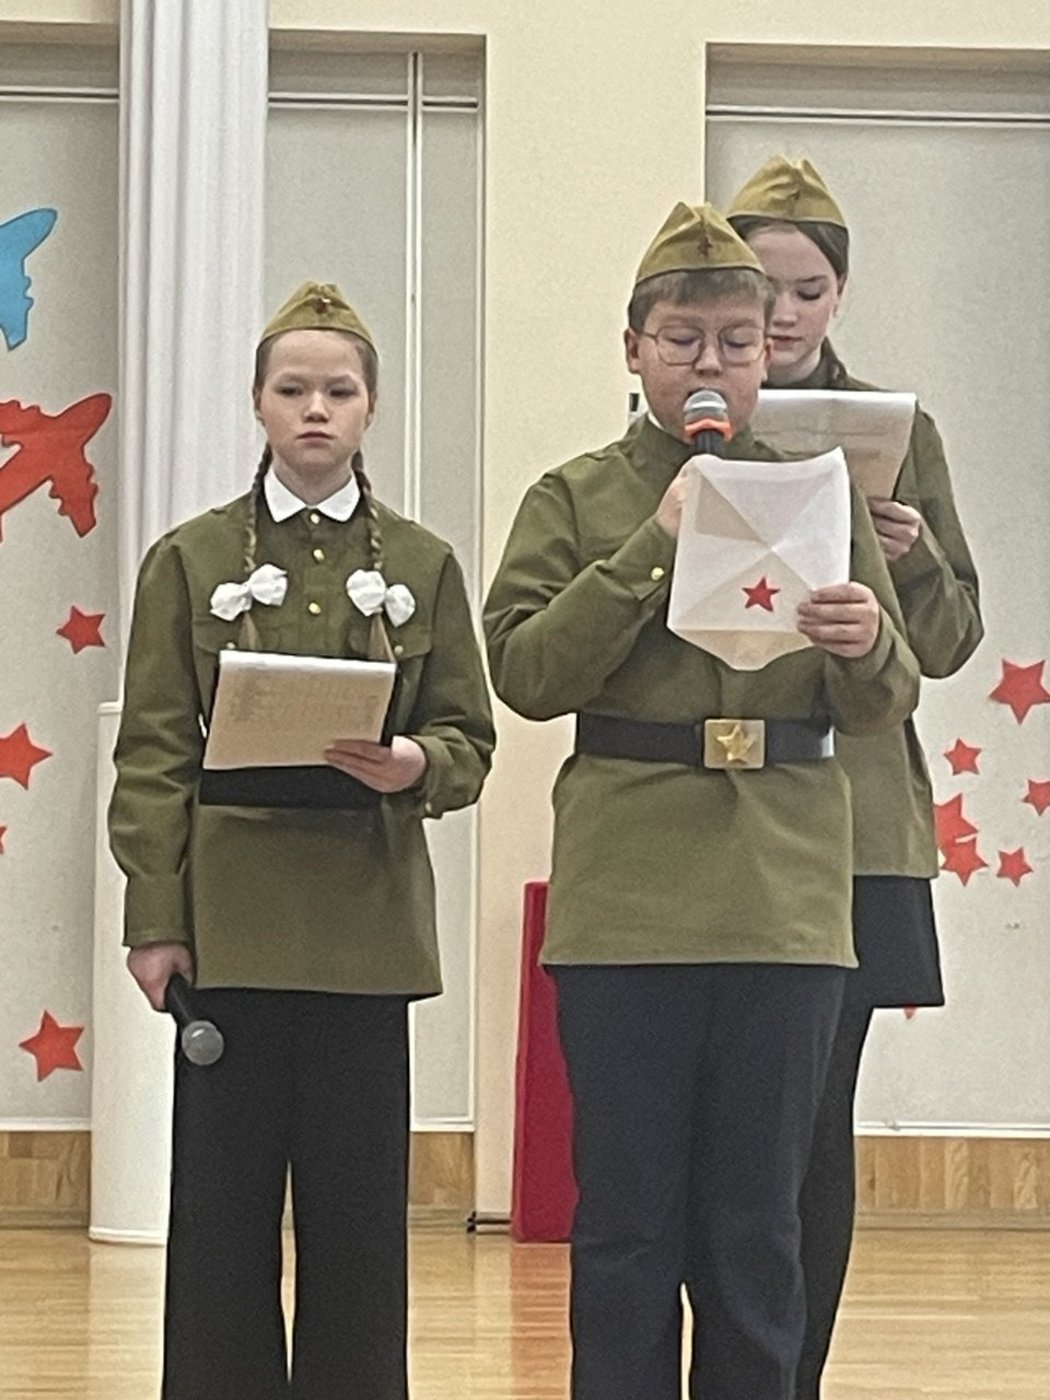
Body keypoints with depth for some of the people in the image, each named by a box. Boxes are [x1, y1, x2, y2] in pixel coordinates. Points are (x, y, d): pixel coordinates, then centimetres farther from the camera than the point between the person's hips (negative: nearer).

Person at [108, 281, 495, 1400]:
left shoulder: (422, 566, 9)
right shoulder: (190, 561, 5)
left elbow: (470, 739, 8)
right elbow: (153, 756, 1)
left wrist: (417, 765, -15)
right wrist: (154, 921, -7)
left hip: (365, 918, 1)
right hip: (231, 916, -1)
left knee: (358, 1203, 3)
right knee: (222, 1202, 0)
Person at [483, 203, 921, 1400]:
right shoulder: (576, 498, 6)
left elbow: (881, 705, 7)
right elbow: (524, 669, -6)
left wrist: (867, 647, -16)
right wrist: (654, 547, -12)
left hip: (785, 899, 1)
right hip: (625, 898, -1)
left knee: (757, 1223, 6)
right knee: (629, 1221, 3)